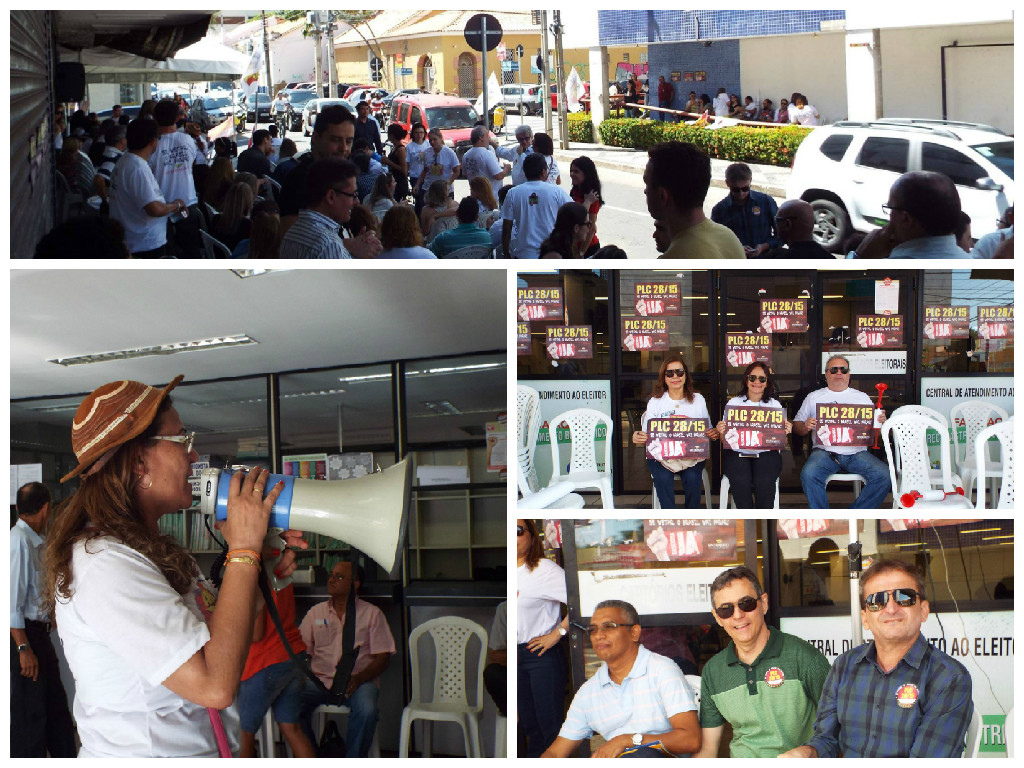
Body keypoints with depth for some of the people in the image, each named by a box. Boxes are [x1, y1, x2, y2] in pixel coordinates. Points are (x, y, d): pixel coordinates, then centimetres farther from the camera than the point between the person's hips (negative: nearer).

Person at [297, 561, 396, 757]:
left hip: (358, 681, -2)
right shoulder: (316, 612, 17)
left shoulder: (371, 613, 8)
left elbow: (383, 657, 3)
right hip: (320, 680, 3)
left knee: (366, 710, -36)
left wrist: (358, 678, -15)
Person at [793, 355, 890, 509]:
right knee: (809, 474, -33)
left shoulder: (862, 397, 21)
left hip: (857, 452, 1)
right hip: (824, 451, -1)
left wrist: (881, 422, -4)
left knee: (884, 475, -25)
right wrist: (806, 427, -7)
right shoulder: (814, 397, 18)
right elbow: (796, 425, 16)